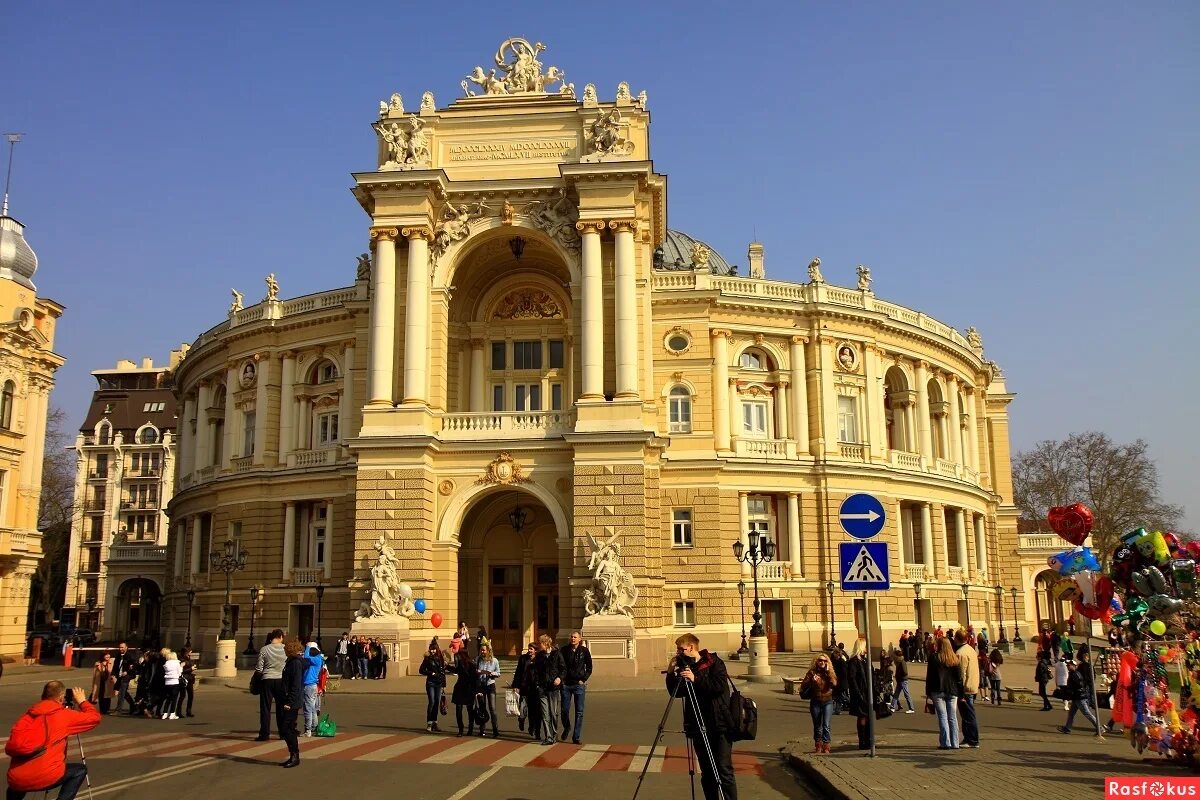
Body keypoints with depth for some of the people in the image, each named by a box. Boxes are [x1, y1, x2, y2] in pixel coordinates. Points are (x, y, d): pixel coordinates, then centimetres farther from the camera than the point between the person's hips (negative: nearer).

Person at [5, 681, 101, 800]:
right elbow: (95, 718, 8)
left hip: (16, 780, 6)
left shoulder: (27, 715, 12)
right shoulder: (64, 715, -1)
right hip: (44, 778, -6)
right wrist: (82, 701, 22)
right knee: (80, 770, 19)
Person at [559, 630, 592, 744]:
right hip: (566, 684, 1)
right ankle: (566, 728, 33)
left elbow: (589, 668, 6)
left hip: (579, 684, -1)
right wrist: (561, 678, 1)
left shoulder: (584, 651, 0)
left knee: (579, 712, -2)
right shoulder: (564, 650, 3)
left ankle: (576, 737, 4)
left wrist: (583, 679, -3)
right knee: (564, 710, 4)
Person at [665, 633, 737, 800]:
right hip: (698, 728, 6)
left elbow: (720, 686, -19)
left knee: (724, 771, -9)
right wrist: (671, 674, -2)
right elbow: (676, 693, 12)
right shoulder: (685, 666, 10)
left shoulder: (714, 662, -5)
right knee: (706, 772, 9)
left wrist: (695, 679, -22)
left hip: (719, 726, -6)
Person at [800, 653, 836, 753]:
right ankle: (818, 746, 24)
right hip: (815, 702, 1)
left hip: (827, 702, 0)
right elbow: (803, 686, -6)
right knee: (817, 726, 11)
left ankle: (826, 747, -6)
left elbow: (834, 684, -14)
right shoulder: (812, 672, 0)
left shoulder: (830, 673, 4)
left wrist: (828, 672, -15)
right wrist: (811, 680, -22)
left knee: (826, 725, -11)